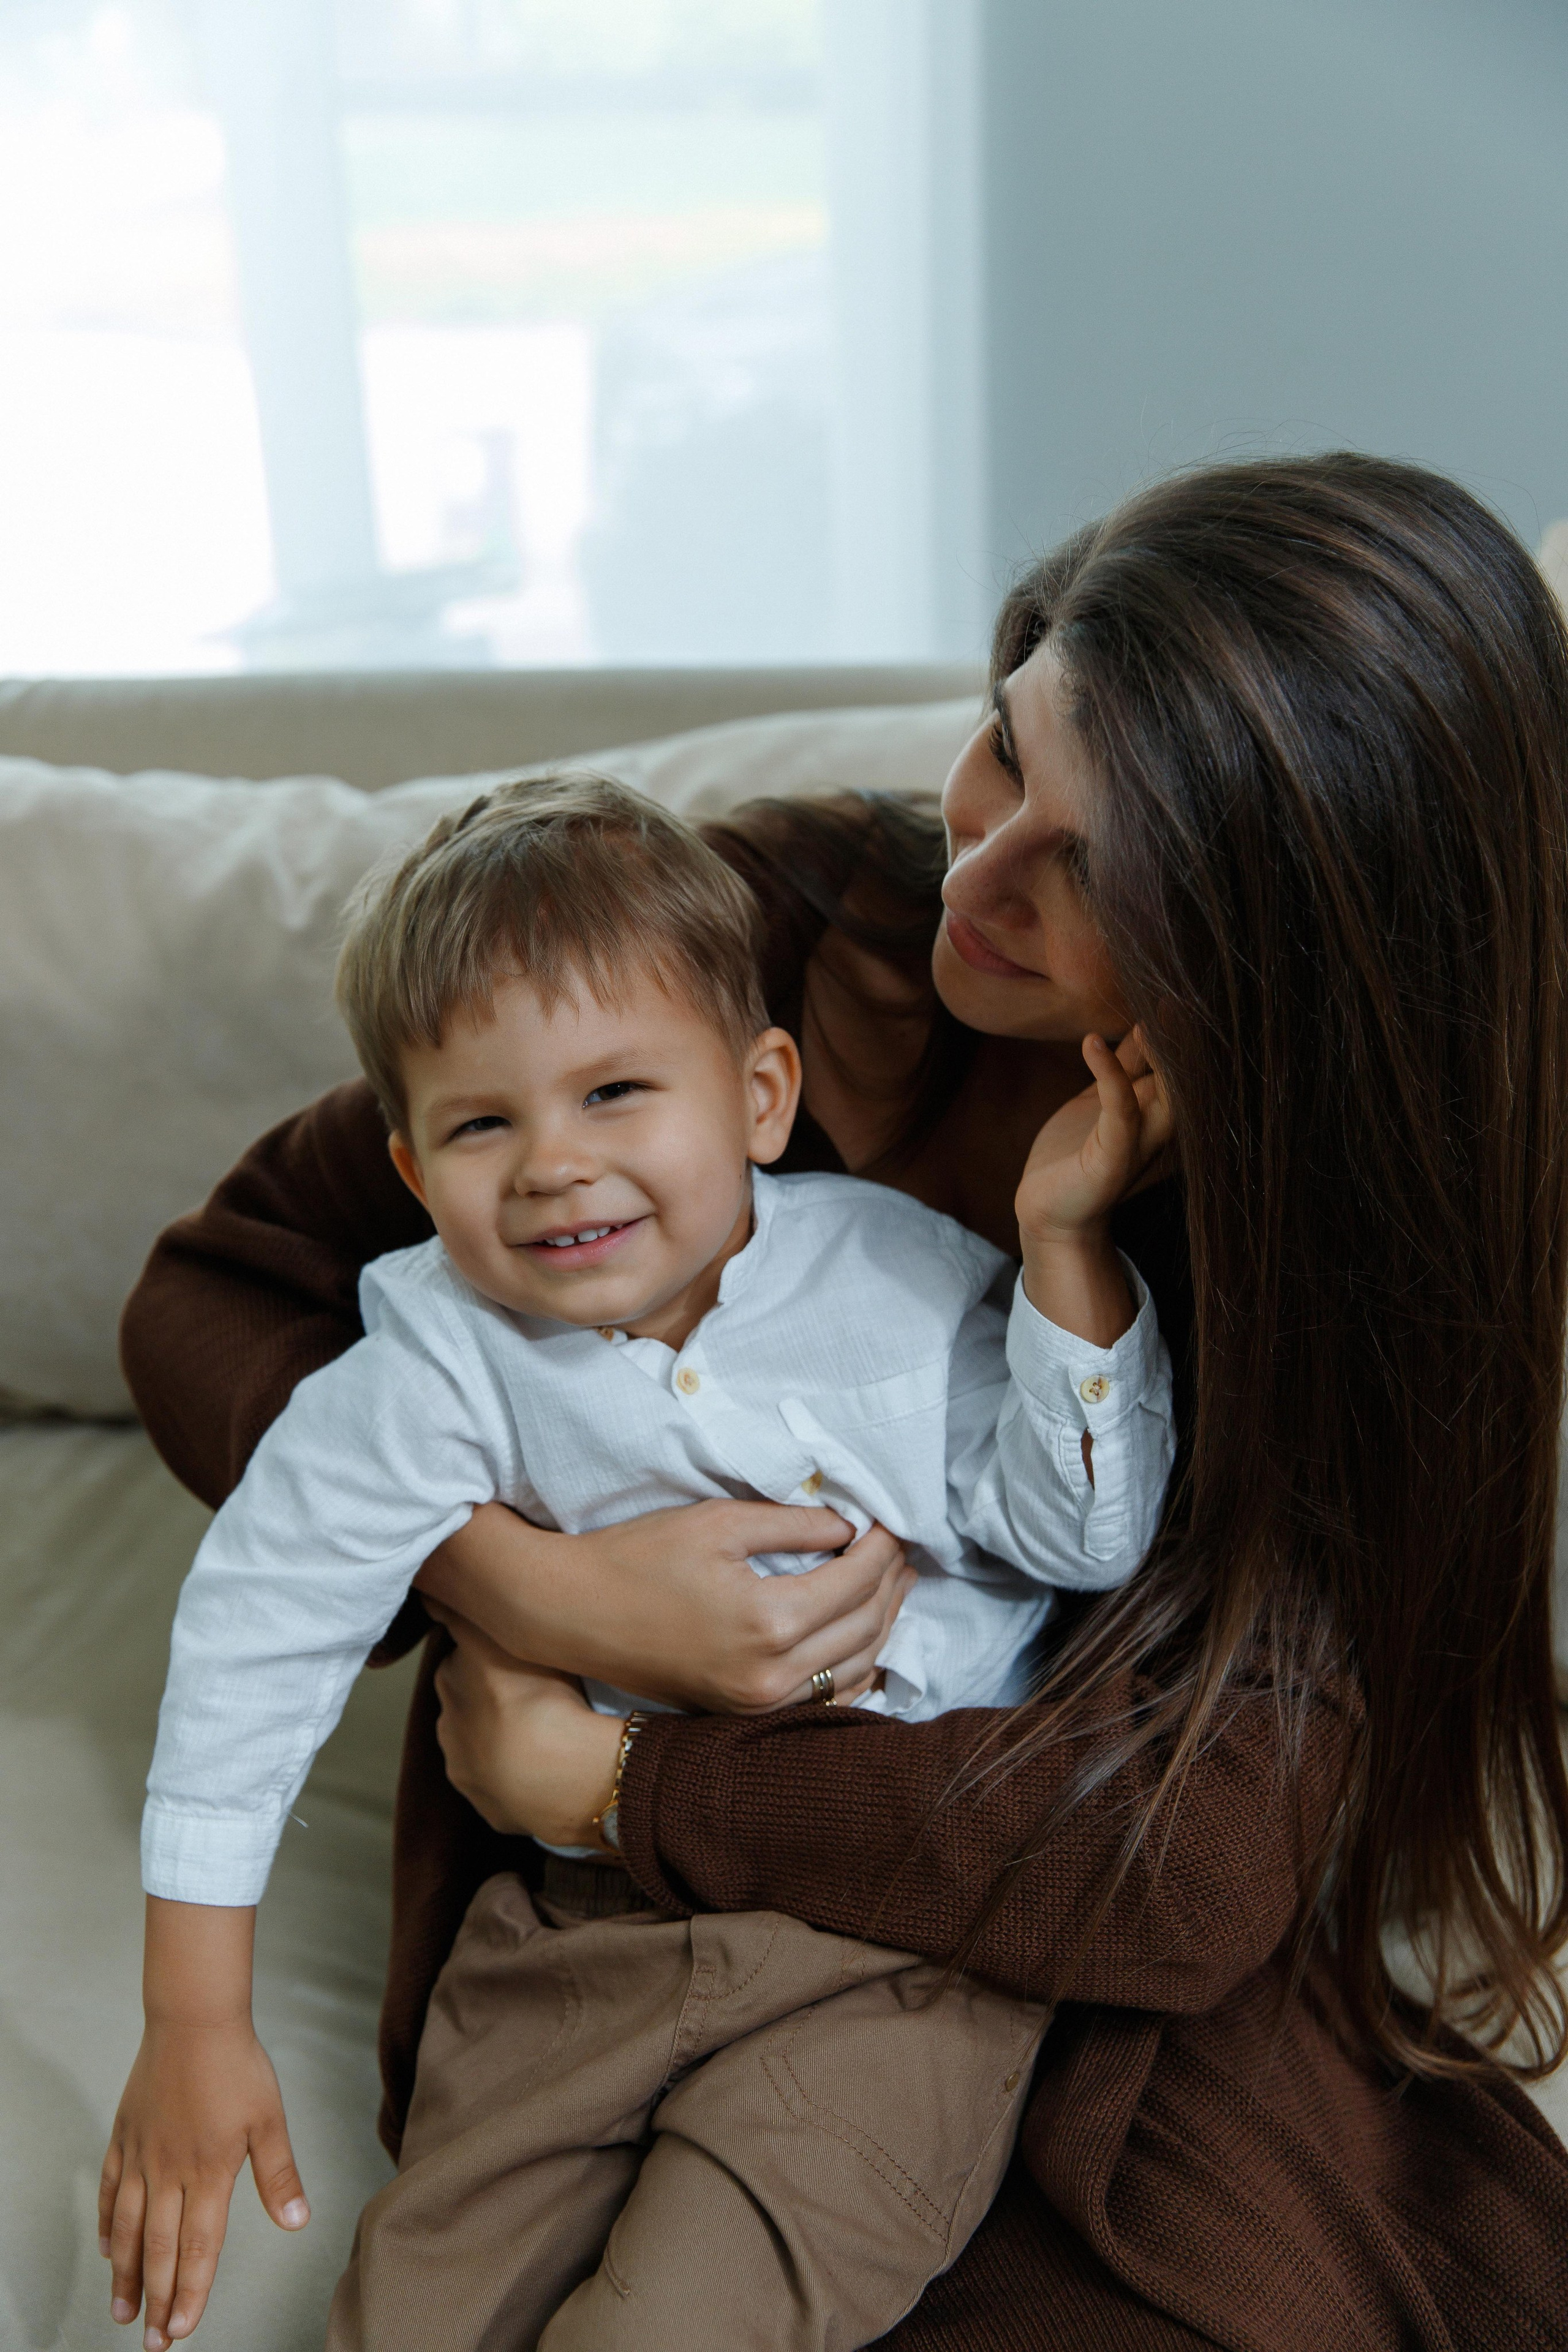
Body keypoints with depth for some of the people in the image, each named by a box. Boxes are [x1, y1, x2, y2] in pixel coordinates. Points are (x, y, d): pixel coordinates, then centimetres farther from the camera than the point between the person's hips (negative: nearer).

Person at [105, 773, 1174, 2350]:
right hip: (601, 1920, 1)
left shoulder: (901, 1278, -8)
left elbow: (1084, 1537, -7)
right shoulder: (439, 1372, -12)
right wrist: (192, 2025, -7)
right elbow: (255, 1632, -8)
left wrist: (1062, 1235, -18)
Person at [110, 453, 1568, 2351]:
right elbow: (211, 1296, -6)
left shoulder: (1362, 1191, -14)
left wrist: (593, 1785, -19)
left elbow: (1192, 1856, -21)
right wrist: (519, 1585, -23)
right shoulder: (772, 920, -12)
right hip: (627, 1914, 0)